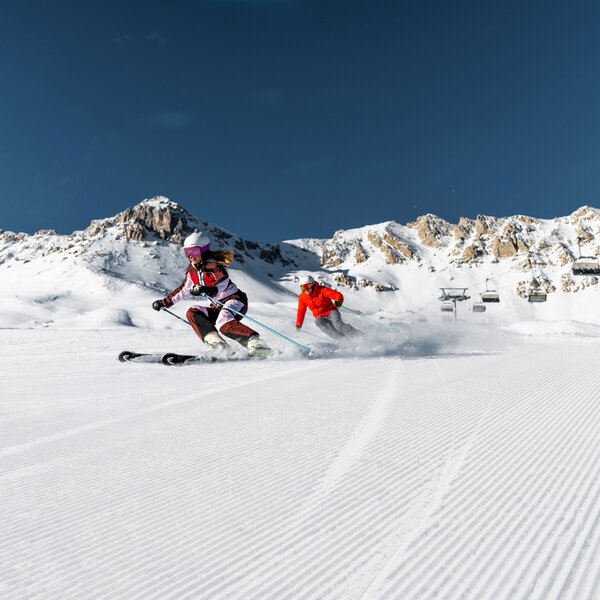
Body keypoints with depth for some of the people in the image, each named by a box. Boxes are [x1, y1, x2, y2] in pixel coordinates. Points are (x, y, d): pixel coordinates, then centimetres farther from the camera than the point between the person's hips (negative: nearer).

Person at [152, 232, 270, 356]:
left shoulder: (213, 264, -15)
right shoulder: (192, 269, 9)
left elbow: (223, 286, -29)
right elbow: (184, 290, 21)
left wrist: (207, 290, -46)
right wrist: (165, 302, 20)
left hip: (234, 299, -8)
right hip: (217, 306, 8)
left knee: (224, 325, -34)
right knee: (192, 313, -11)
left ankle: (254, 341, -28)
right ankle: (212, 338, -22)